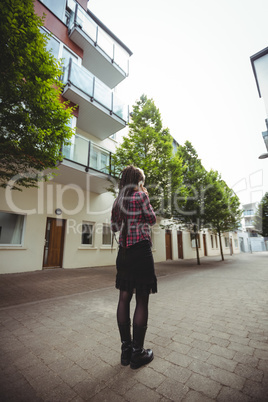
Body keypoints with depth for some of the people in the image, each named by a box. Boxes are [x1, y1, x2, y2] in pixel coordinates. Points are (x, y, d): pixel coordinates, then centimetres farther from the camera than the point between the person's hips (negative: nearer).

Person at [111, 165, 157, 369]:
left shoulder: (118, 201, 12)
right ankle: (138, 353, 17)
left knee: (124, 299, 12)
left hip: (124, 251, 7)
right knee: (142, 300, 4)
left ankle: (126, 350, 26)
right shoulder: (141, 196, -7)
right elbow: (152, 220, 0)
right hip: (141, 250, -7)